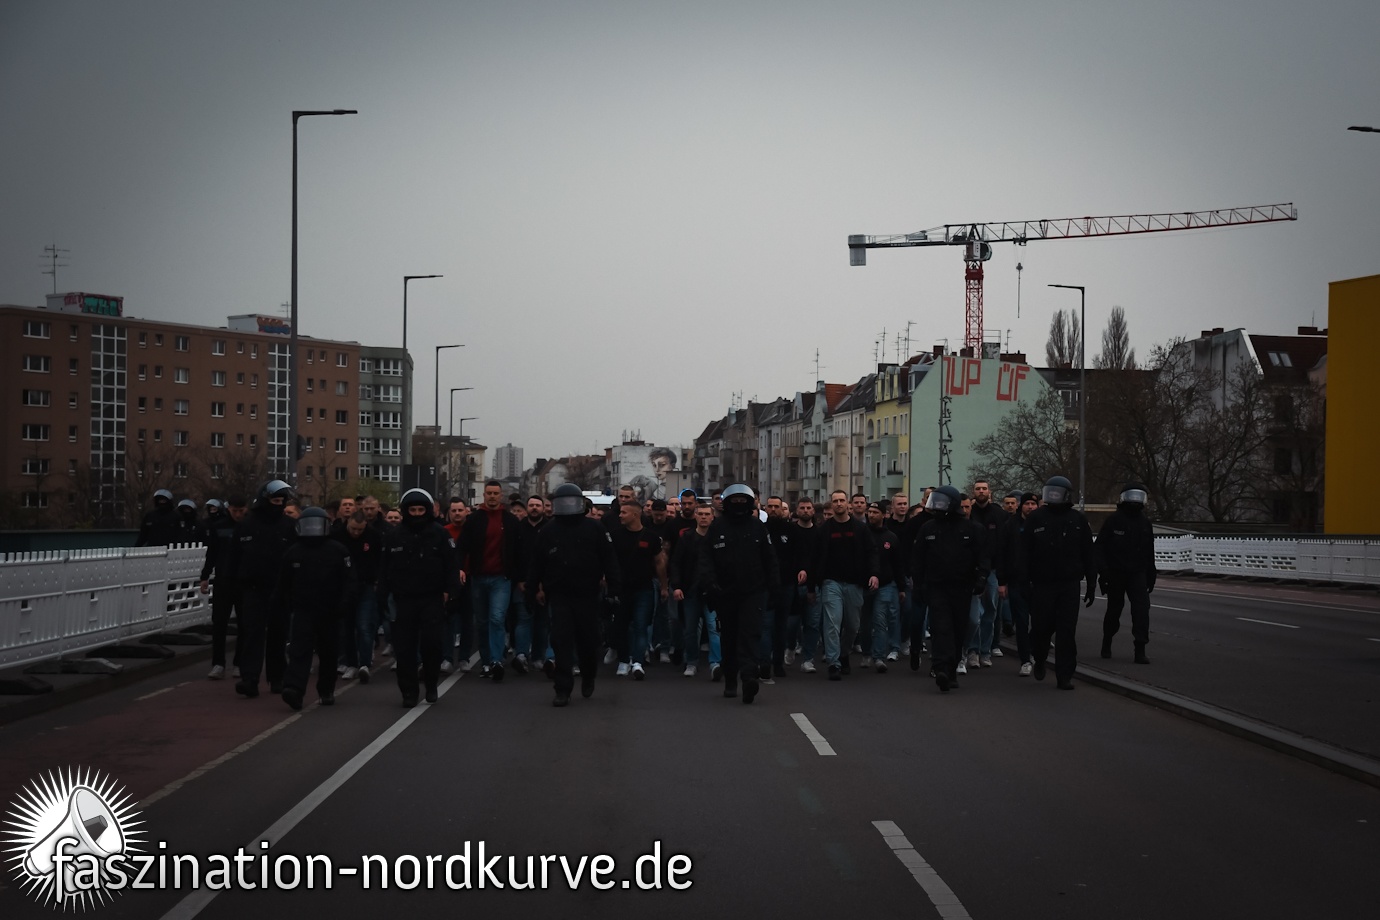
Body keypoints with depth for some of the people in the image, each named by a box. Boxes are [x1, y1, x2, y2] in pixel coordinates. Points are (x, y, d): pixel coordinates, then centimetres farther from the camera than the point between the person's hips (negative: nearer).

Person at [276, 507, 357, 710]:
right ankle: (293, 688, -27)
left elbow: (349, 581, -4)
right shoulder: (292, 553, 5)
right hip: (303, 610, 0)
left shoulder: (338, 552, -1)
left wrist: (345, 606, -15)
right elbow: (283, 585, 12)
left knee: (328, 654, 10)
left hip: (330, 612, 0)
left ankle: (327, 691, 24)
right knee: (300, 650, -15)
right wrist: (283, 609, 10)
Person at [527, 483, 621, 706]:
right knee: (561, 642, -5)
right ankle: (563, 690, -2)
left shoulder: (594, 529, 0)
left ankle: (588, 679, 35)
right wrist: (536, 588, 10)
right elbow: (535, 563, 12)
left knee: (588, 641, 8)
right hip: (559, 596, 1)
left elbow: (609, 560, 0)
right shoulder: (546, 533, 5)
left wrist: (613, 587, -5)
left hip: (588, 595, -1)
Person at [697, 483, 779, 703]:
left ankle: (749, 674, -28)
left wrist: (773, 584, 3)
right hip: (725, 593, 1)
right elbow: (705, 558, -1)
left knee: (750, 633, -16)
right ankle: (730, 681, 20)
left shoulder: (758, 527, 5)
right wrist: (710, 582, -14)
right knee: (729, 637, 10)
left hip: (753, 592, -1)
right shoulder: (717, 528, 2)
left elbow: (769, 558, 7)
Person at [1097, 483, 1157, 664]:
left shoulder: (1145, 523, 10)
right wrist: (1103, 570, -15)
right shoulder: (1113, 520, -5)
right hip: (1116, 574, -3)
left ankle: (1140, 650, -14)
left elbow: (1149, 552, 18)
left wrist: (1151, 575, 17)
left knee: (1142, 608, -12)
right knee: (1114, 610, 9)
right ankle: (1106, 644, 31)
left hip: (1137, 574, 3)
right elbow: (1100, 546, -7)